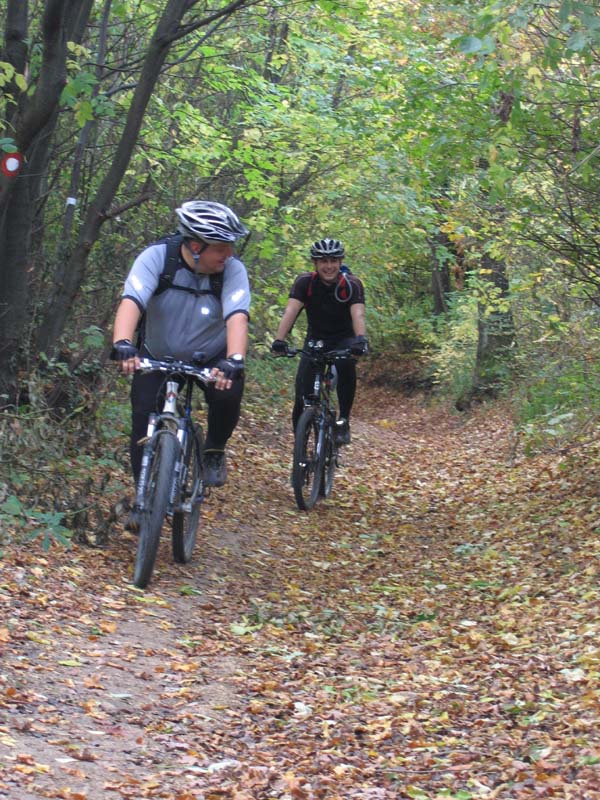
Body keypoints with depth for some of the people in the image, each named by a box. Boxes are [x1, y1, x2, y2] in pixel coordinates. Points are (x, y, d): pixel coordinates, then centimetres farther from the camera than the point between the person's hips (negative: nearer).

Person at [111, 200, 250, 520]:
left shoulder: (232, 270, -21)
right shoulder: (155, 257, -24)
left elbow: (236, 316, -35)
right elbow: (131, 302, -36)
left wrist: (234, 361, -53)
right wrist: (122, 344, -54)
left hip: (211, 358, 0)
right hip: (157, 357, 0)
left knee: (227, 394, -29)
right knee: (144, 424, -12)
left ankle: (214, 450, 1)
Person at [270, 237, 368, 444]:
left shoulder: (352, 285, -18)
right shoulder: (305, 282, -15)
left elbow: (358, 314, -33)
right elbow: (290, 311, -28)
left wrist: (361, 339, -53)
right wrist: (279, 340, -45)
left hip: (343, 340, -1)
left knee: (346, 364, -36)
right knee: (302, 400, -12)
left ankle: (343, 420, -20)